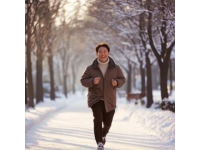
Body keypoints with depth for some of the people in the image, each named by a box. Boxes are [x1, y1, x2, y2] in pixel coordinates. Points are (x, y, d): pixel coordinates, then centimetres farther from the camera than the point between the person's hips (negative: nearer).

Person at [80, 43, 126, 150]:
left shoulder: (115, 68, -2)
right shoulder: (91, 68, -5)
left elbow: (122, 79, 5)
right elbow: (83, 81, -1)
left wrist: (117, 82, -18)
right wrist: (92, 81, -22)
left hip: (109, 101, 2)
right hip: (95, 98, -2)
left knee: (108, 123, 13)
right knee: (98, 119, -24)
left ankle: (103, 135, 47)